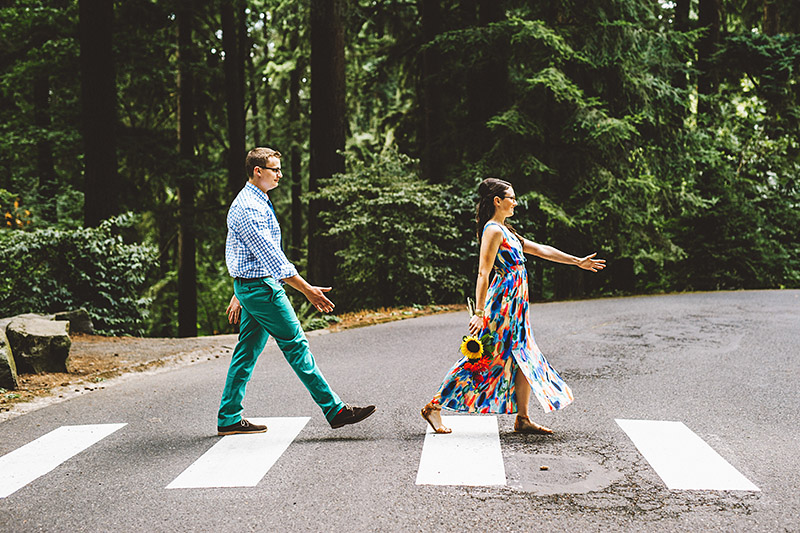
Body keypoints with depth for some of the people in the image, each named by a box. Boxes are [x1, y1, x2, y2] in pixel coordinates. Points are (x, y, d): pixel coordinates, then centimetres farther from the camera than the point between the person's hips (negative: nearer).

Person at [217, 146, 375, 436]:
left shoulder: (254, 202, 17)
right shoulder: (249, 208, -18)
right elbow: (271, 256, -23)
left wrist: (238, 295, 27)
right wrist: (307, 290, -24)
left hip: (248, 286, 10)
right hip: (260, 286, -10)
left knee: (247, 351, 11)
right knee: (296, 345, -7)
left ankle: (229, 419, 15)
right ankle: (335, 410, -2)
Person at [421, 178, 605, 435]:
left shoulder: (505, 231, 18)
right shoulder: (493, 230, -11)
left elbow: (541, 249, 24)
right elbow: (483, 273, -19)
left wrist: (578, 261, 27)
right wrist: (479, 312, -25)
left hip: (514, 308, 10)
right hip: (502, 305, -10)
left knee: (524, 361, 8)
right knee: (483, 359, -7)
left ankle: (522, 419, 13)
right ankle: (434, 406, -1)